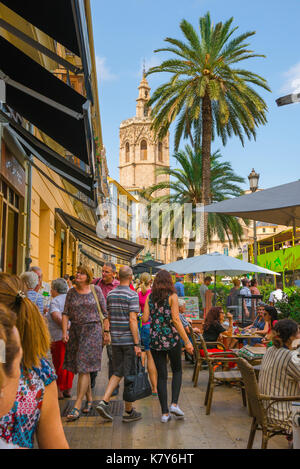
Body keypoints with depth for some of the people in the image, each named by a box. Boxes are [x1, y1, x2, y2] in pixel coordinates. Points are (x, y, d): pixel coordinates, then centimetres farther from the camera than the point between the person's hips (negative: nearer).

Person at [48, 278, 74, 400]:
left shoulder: (55, 301, -9)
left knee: (59, 364, 4)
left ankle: (60, 391, 10)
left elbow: (57, 317, -24)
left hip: (59, 337, -6)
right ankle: (68, 389, 22)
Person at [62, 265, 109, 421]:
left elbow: (104, 312, 1)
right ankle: (89, 399, 29)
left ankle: (77, 407, -6)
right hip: (75, 331, 4)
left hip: (92, 330, -4)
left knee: (84, 367, -8)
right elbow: (65, 313, 4)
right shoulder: (71, 292, 7)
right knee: (82, 368, 12)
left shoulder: (96, 290, -1)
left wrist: (106, 332, -3)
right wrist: (64, 331, -7)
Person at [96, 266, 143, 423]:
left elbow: (108, 318, 12)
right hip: (129, 340, -6)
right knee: (130, 375, 5)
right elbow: (132, 320, -17)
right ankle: (129, 411, 14)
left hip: (115, 340, 6)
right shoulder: (132, 295, -13)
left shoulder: (110, 294, 7)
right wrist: (137, 344, -14)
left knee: (117, 373, 14)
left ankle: (104, 402, 0)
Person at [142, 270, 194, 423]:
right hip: (171, 338, -3)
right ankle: (174, 404, 5)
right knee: (177, 370, 17)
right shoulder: (172, 296, -6)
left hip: (155, 339, 3)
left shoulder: (150, 297, 3)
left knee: (161, 375, 9)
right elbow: (176, 320, -13)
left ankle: (165, 413, 10)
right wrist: (187, 341, -12)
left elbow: (144, 319, -2)